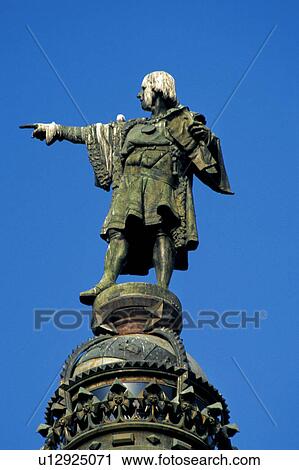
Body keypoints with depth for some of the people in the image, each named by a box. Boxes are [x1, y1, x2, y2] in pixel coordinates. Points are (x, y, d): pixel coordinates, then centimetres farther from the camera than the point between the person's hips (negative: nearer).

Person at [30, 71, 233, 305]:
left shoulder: (181, 121, 20)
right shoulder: (132, 128, 34)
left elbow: (207, 148, 11)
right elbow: (93, 134, 38)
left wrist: (204, 135, -10)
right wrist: (57, 130, 39)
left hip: (161, 186, -4)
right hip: (129, 187, 4)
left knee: (161, 230, -24)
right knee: (119, 230, -19)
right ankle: (107, 283, -37)